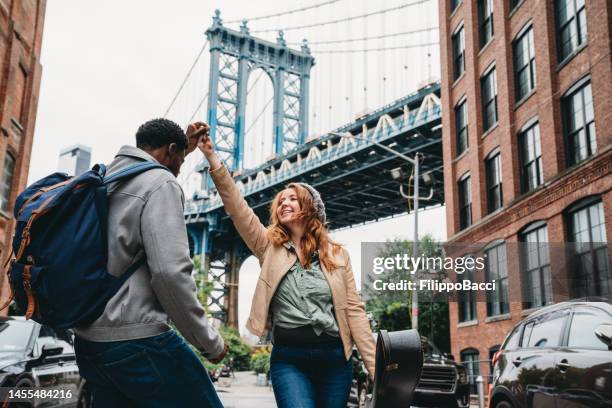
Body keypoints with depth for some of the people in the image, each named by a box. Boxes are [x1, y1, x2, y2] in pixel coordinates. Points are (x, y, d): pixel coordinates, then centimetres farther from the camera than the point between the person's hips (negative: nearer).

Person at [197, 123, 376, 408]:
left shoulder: (337, 255, 7)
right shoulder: (270, 247, 6)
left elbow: (354, 310, 4)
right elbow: (237, 207, -6)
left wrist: (375, 367, -2)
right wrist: (212, 159, -15)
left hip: (334, 358, 2)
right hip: (288, 359, -1)